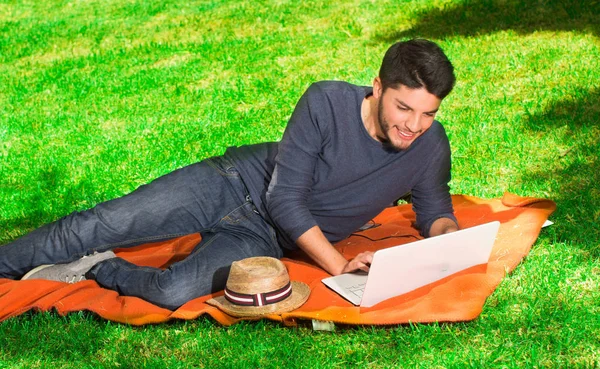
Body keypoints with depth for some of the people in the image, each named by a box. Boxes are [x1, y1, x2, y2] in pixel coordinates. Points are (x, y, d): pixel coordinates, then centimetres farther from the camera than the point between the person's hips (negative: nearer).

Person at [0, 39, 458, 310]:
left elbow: (434, 208, 6)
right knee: (95, 227, -8)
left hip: (263, 240, 2)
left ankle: (95, 268, 3)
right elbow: (285, 198, -20)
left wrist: (447, 238, -19)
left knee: (175, 292, -25)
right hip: (236, 184, -1)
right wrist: (340, 266, -28)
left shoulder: (430, 145, -12)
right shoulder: (327, 101, -21)